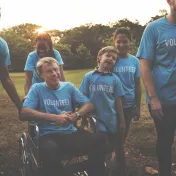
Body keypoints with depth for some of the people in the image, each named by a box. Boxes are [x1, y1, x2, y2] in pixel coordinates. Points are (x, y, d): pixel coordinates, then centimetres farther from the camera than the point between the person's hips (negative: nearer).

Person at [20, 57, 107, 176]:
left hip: (71, 132, 3)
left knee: (98, 140, -26)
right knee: (50, 152, -40)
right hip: (49, 135, -3)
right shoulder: (37, 88, 4)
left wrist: (75, 116, -12)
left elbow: (89, 105, 10)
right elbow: (23, 114, -10)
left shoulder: (68, 86, 13)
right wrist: (54, 118, -18)